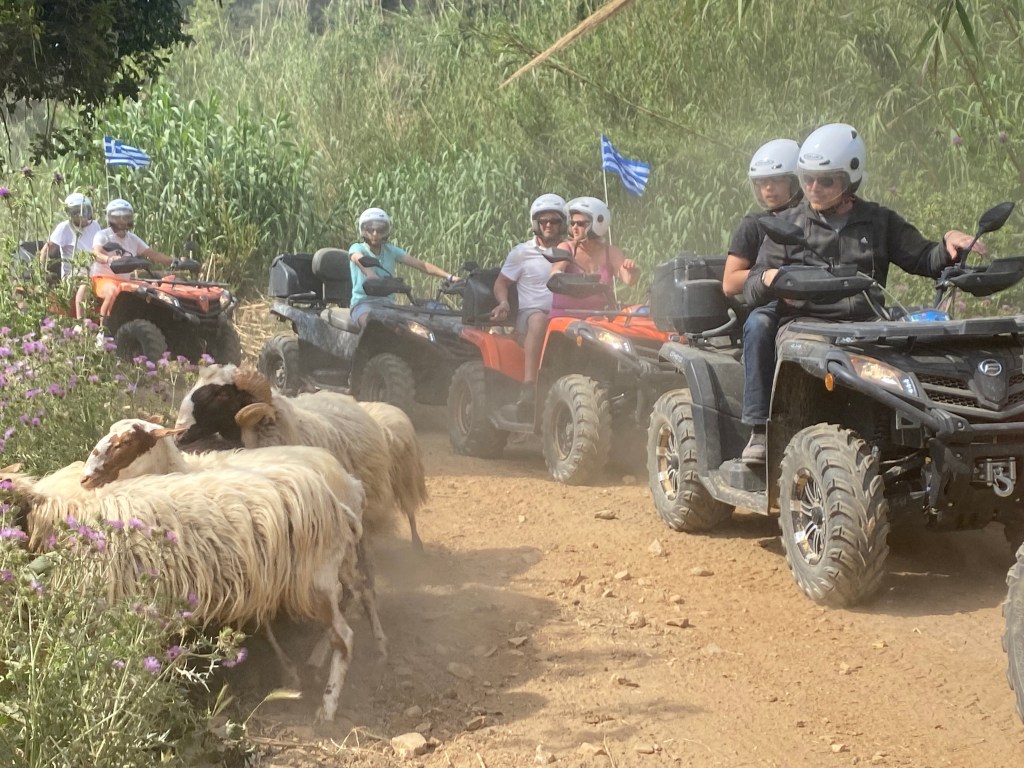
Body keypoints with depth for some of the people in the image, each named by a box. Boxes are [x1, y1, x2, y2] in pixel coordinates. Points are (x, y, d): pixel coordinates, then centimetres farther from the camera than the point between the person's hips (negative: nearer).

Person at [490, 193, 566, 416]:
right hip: (528, 313, -2)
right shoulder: (522, 253, 11)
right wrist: (504, 303, -6)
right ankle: (528, 389, -47)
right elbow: (502, 283, 14)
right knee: (539, 319, -40)